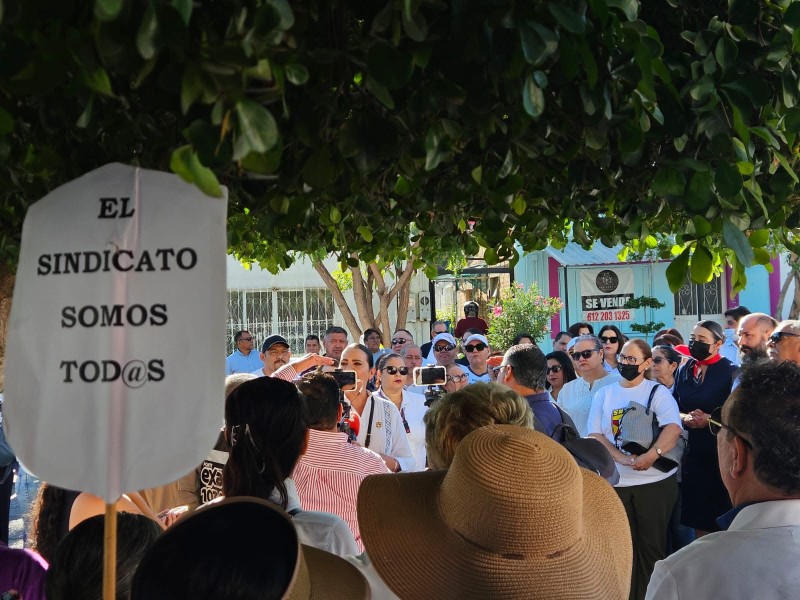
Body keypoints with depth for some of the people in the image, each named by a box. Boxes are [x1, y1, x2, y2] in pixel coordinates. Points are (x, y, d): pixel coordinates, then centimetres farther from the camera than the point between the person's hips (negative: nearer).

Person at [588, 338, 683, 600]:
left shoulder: (658, 391, 1)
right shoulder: (604, 394, 9)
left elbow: (673, 428, -14)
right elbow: (595, 435, -1)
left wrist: (651, 455, -31)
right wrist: (624, 458, -17)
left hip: (655, 481, -2)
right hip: (616, 482, 3)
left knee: (651, 545, 4)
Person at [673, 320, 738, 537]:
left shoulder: (731, 372, -5)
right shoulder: (684, 371, 10)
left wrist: (710, 419, -18)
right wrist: (685, 418, -8)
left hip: (721, 450, -4)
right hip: (693, 451, 4)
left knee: (720, 516, 0)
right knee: (697, 515, 7)